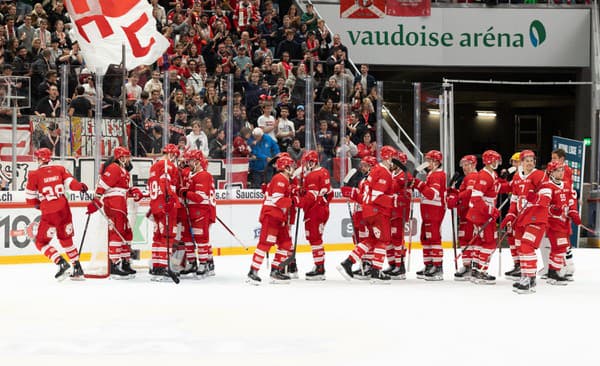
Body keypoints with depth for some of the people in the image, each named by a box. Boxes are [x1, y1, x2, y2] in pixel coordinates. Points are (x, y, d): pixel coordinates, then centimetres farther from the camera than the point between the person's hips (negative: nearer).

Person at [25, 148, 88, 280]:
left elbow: (30, 198, 1)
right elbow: (70, 182, -3)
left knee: (41, 242, 6)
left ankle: (62, 263, -11)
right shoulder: (59, 169, 5)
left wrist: (38, 204, 17)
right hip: (64, 209, 5)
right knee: (66, 238, 21)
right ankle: (78, 269, 19)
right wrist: (81, 186, 12)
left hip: (49, 213, -5)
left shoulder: (34, 175, -5)